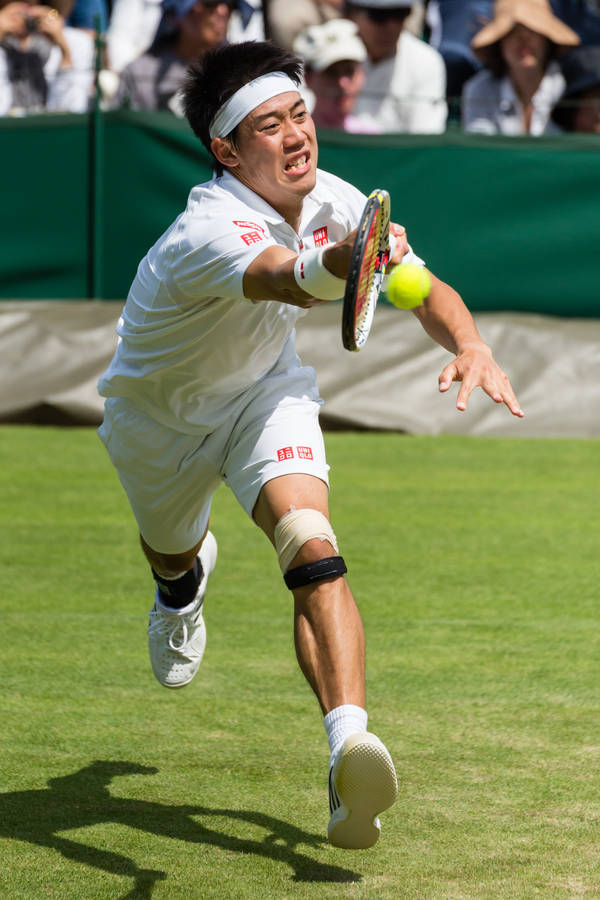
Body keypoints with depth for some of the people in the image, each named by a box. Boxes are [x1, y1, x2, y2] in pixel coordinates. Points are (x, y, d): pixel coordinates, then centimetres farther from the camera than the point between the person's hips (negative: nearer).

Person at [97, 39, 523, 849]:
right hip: (160, 414, -2)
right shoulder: (210, 230, -40)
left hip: (265, 392, 2)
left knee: (310, 541, -26)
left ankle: (348, 746, -40)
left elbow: (427, 288, -8)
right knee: (173, 556, 24)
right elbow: (280, 278, -64)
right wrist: (340, 263, -86)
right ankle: (185, 580, 65)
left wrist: (470, 345, -29)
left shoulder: (334, 202, -20)